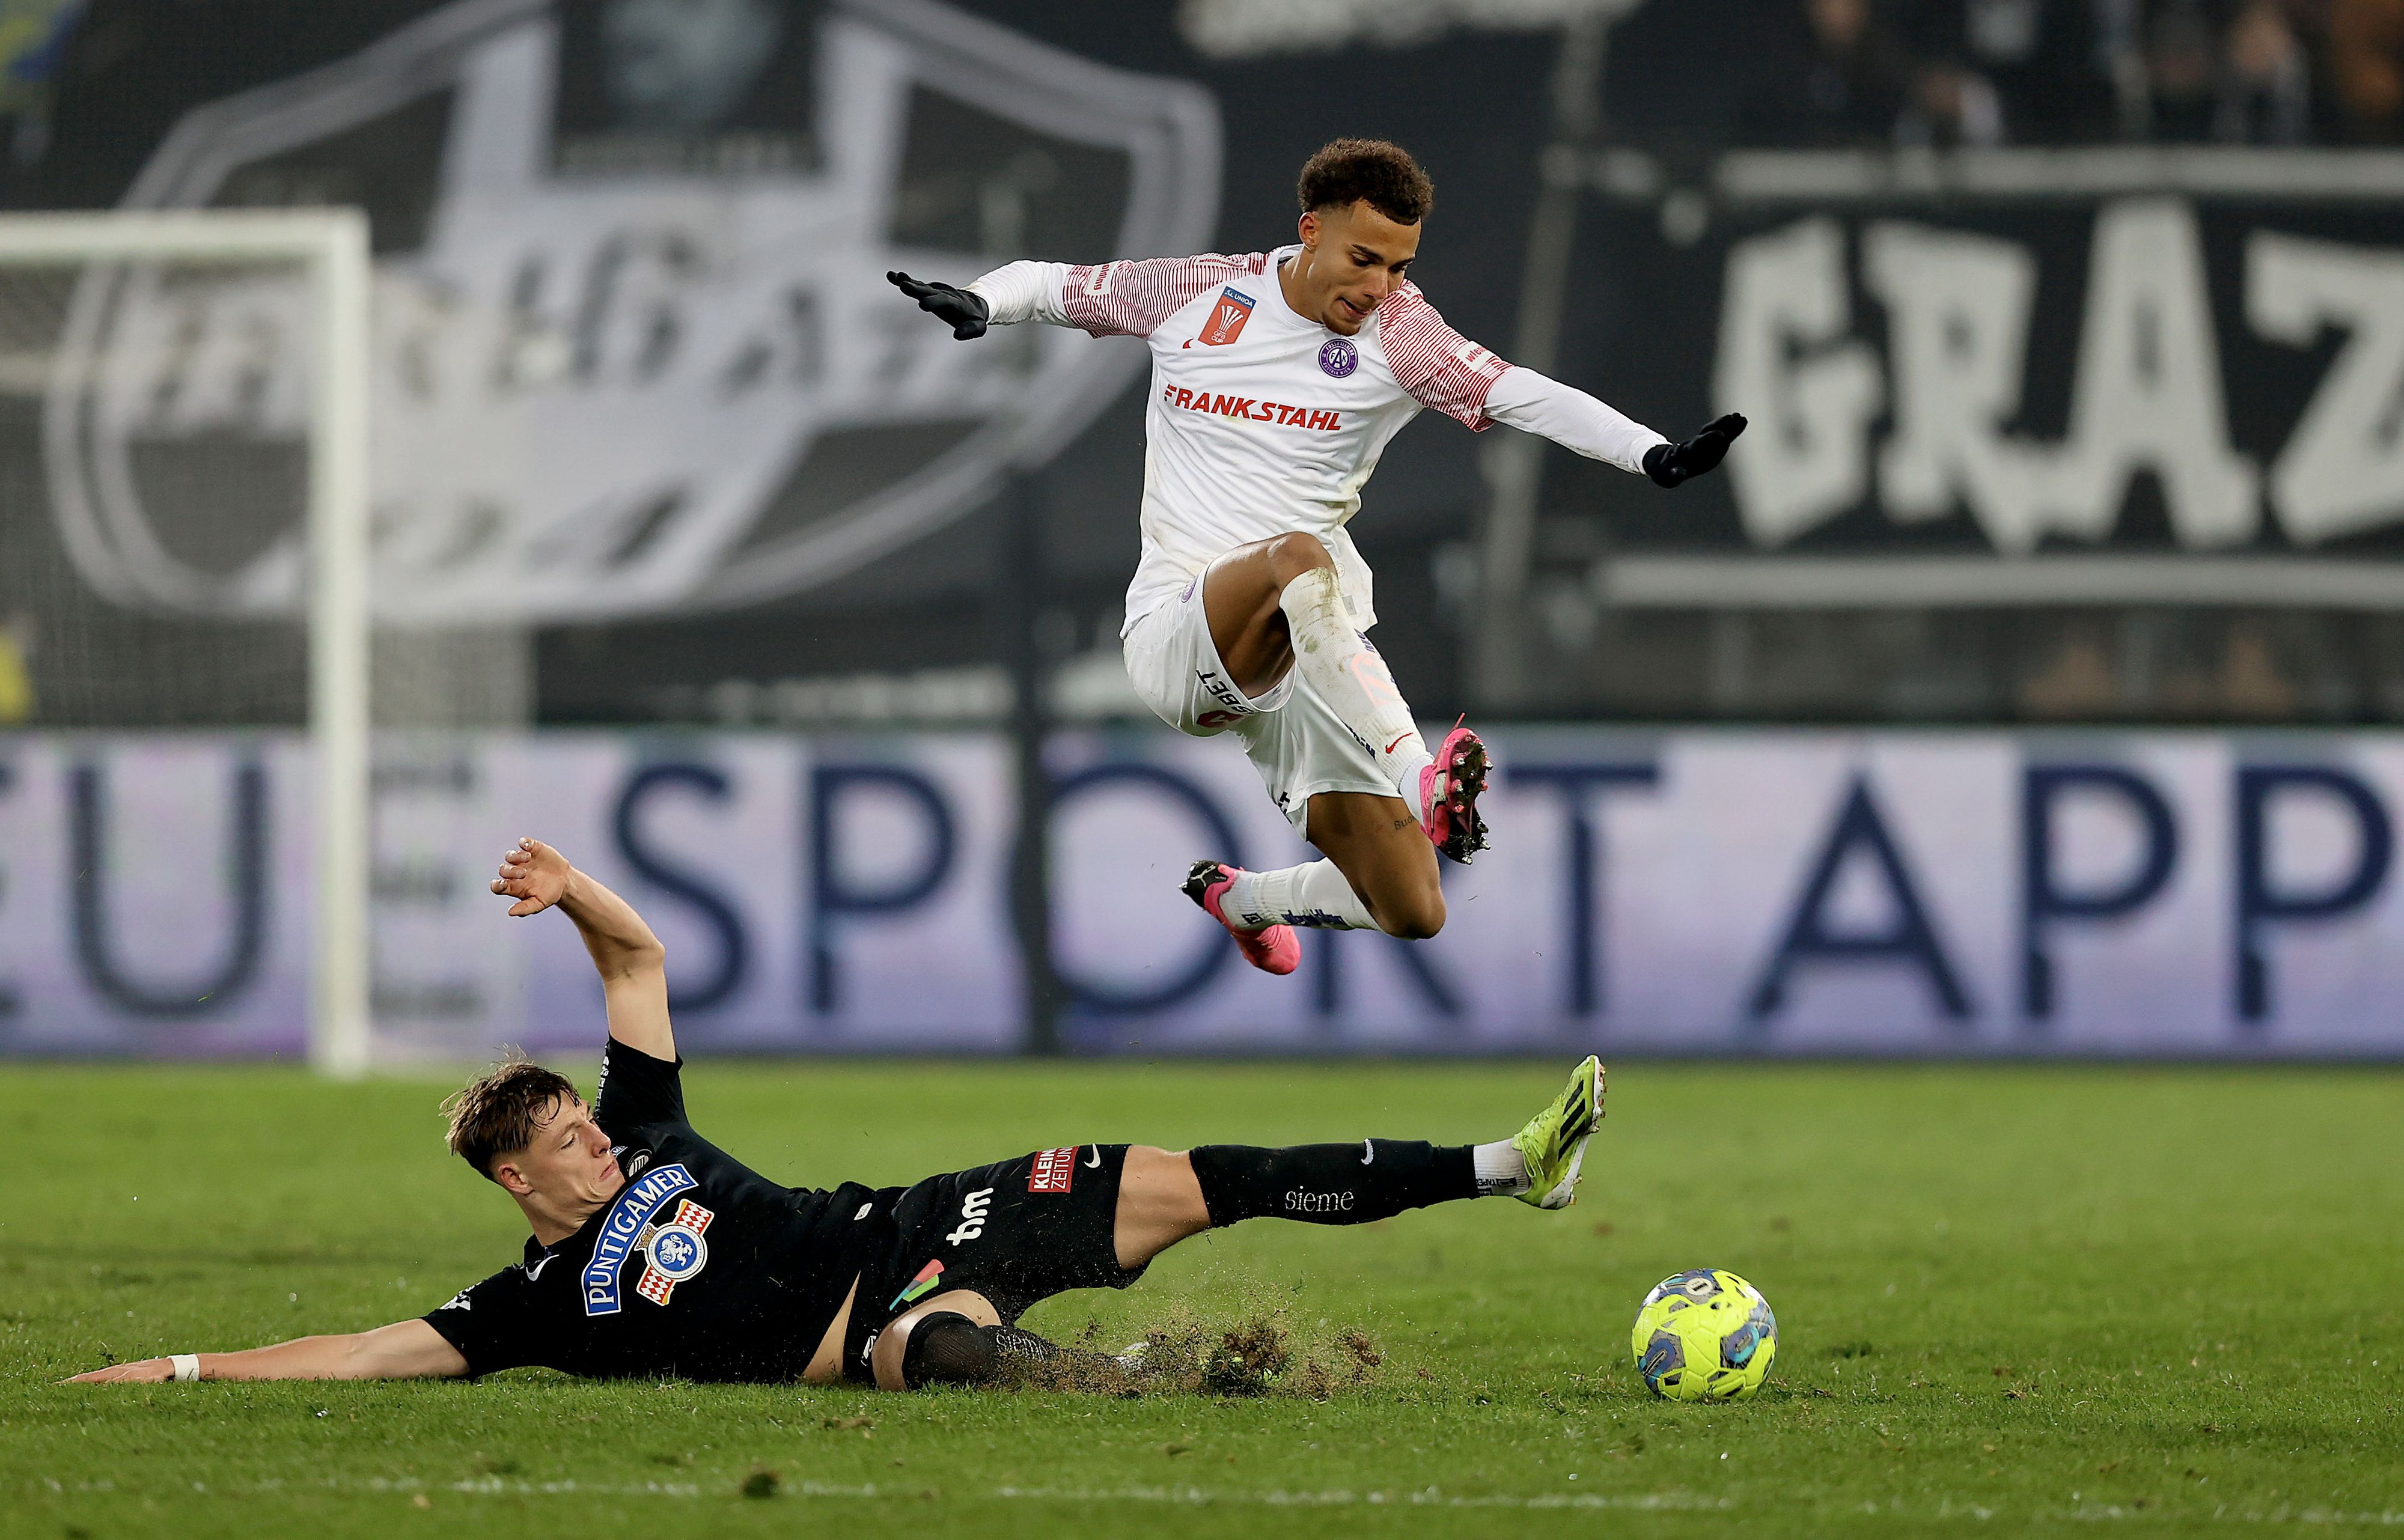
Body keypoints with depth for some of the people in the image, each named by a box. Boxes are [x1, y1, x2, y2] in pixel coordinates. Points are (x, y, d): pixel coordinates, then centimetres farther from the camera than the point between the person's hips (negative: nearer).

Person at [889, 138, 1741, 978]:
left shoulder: (1394, 331, 0)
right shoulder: (1200, 292, 3)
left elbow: (1521, 395, -14)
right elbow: (1048, 283, 15)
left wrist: (1654, 454, -28)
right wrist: (978, 303, -7)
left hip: (1313, 651, 2)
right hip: (1174, 628, -2)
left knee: (1413, 912, -4)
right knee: (1300, 557, -37)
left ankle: (1242, 897, 30)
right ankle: (1418, 781, -50)